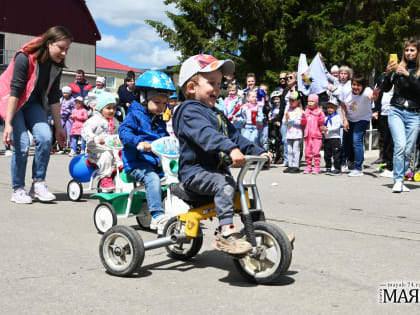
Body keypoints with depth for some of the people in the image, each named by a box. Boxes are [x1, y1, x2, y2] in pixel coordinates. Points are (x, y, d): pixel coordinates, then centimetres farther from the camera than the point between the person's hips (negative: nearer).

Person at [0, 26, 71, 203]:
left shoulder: (56, 65, -5)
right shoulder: (25, 57, -24)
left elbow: (53, 97, 2)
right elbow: (15, 91, -26)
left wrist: (59, 127, 3)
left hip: (32, 103, 5)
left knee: (45, 137, -17)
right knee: (22, 145, -15)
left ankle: (38, 184, -6)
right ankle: (18, 190, 2)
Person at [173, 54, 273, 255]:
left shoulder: (216, 114, 22)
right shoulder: (189, 111, -10)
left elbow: (234, 135, 21)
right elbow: (205, 134, -29)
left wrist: (258, 152, 10)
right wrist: (231, 148, -43)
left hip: (216, 170, 10)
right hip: (195, 172, -10)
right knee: (225, 184, -31)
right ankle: (226, 233, -35)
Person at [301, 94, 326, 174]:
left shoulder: (319, 111, 0)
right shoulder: (306, 111, 11)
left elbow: (322, 122, -10)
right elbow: (303, 123, 7)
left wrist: (320, 114, -22)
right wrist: (303, 115, -7)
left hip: (316, 135, -4)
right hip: (307, 135, 4)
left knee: (316, 152, -9)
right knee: (307, 152, 7)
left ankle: (317, 168, -4)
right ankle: (308, 167, 16)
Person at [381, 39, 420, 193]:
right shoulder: (398, 67, 7)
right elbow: (385, 89, 3)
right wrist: (388, 74, -14)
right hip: (396, 112, -1)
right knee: (400, 145, -17)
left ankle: (400, 180, 13)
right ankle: (398, 181, -13)